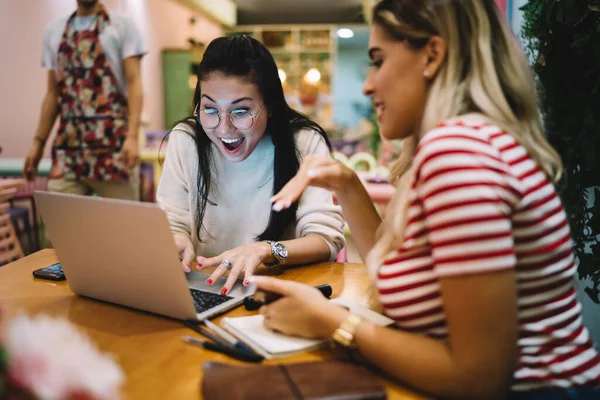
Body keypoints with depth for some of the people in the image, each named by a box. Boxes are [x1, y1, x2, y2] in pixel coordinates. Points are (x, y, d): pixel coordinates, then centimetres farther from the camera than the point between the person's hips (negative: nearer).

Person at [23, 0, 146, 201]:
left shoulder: (122, 25, 5)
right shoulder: (53, 31, 18)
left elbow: (134, 83, -4)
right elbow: (52, 93, 18)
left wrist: (132, 136, -17)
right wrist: (38, 141, 12)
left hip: (112, 140, -4)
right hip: (69, 143, 4)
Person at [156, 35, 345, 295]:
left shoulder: (306, 143, -11)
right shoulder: (184, 140, -4)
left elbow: (327, 239, -14)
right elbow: (171, 225, 0)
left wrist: (264, 250, -31)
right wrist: (174, 241, -23)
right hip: (204, 288, 3)